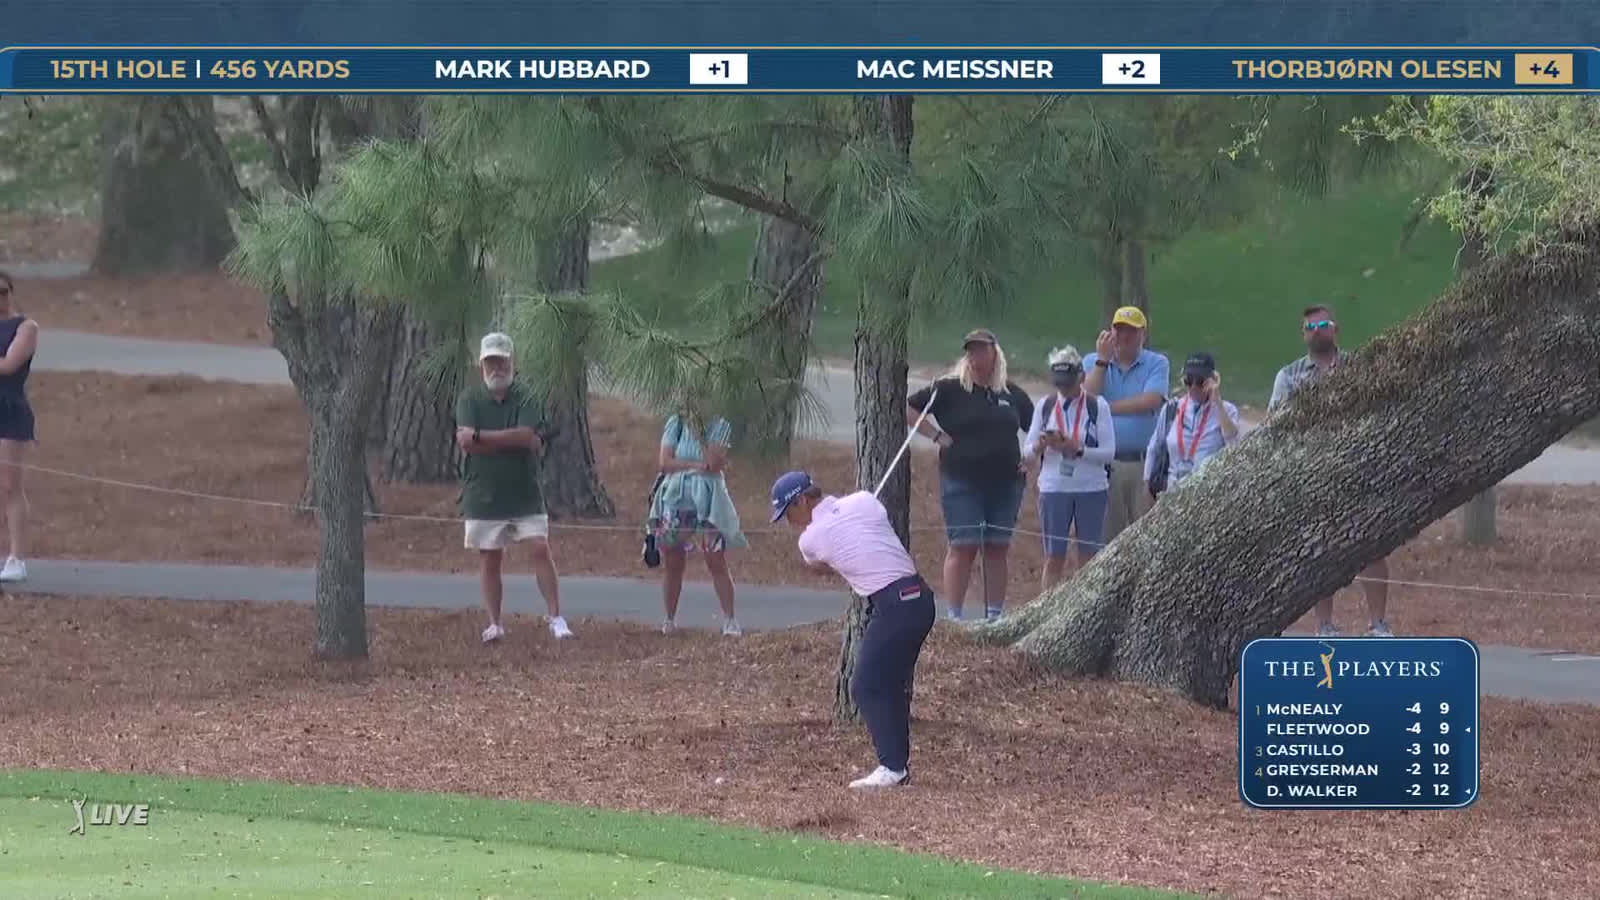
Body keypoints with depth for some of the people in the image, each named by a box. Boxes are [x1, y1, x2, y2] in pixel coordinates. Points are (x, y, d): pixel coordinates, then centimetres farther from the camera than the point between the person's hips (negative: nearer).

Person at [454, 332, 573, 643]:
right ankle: (495, 623, 18)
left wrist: (480, 436, -16)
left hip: (525, 494, -1)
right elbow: (466, 441, -14)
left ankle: (556, 618, -3)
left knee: (541, 549, -7)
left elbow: (530, 438, -17)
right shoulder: (470, 399, 1)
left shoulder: (525, 398, -1)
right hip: (483, 497, 1)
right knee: (489, 559, 7)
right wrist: (512, 440, -14)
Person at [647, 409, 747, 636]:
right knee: (672, 564, 6)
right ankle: (670, 619, 19)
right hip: (675, 499, 2)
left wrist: (698, 431, -12)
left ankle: (729, 620, 1)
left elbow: (713, 463, -14)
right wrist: (695, 465, -13)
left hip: (707, 501, -2)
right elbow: (665, 463, -3)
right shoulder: (675, 424, 6)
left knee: (717, 563, -5)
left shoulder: (719, 427, 0)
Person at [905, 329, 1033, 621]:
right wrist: (938, 436, -6)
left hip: (1005, 484, 4)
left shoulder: (1012, 394, 11)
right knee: (963, 547, -7)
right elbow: (908, 409, 0)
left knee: (998, 548, 5)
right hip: (962, 482, -4)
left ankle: (995, 614, 9)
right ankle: (954, 616, -4)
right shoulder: (949, 389, 0)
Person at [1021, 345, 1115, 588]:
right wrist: (1041, 445, -14)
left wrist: (1077, 449, -19)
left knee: (1088, 557, 0)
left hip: (1091, 488, -2)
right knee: (1053, 558, 1)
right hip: (1053, 488, 2)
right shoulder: (1046, 406, 8)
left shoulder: (1097, 406, 1)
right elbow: (1027, 450, 9)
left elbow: (1109, 452, -4)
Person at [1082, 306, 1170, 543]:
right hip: (1104, 463, 1)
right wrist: (1102, 360, -7)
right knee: (1106, 535, 2)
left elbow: (1151, 401, -11)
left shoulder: (1157, 364, 6)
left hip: (1144, 464, -1)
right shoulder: (1092, 362, 13)